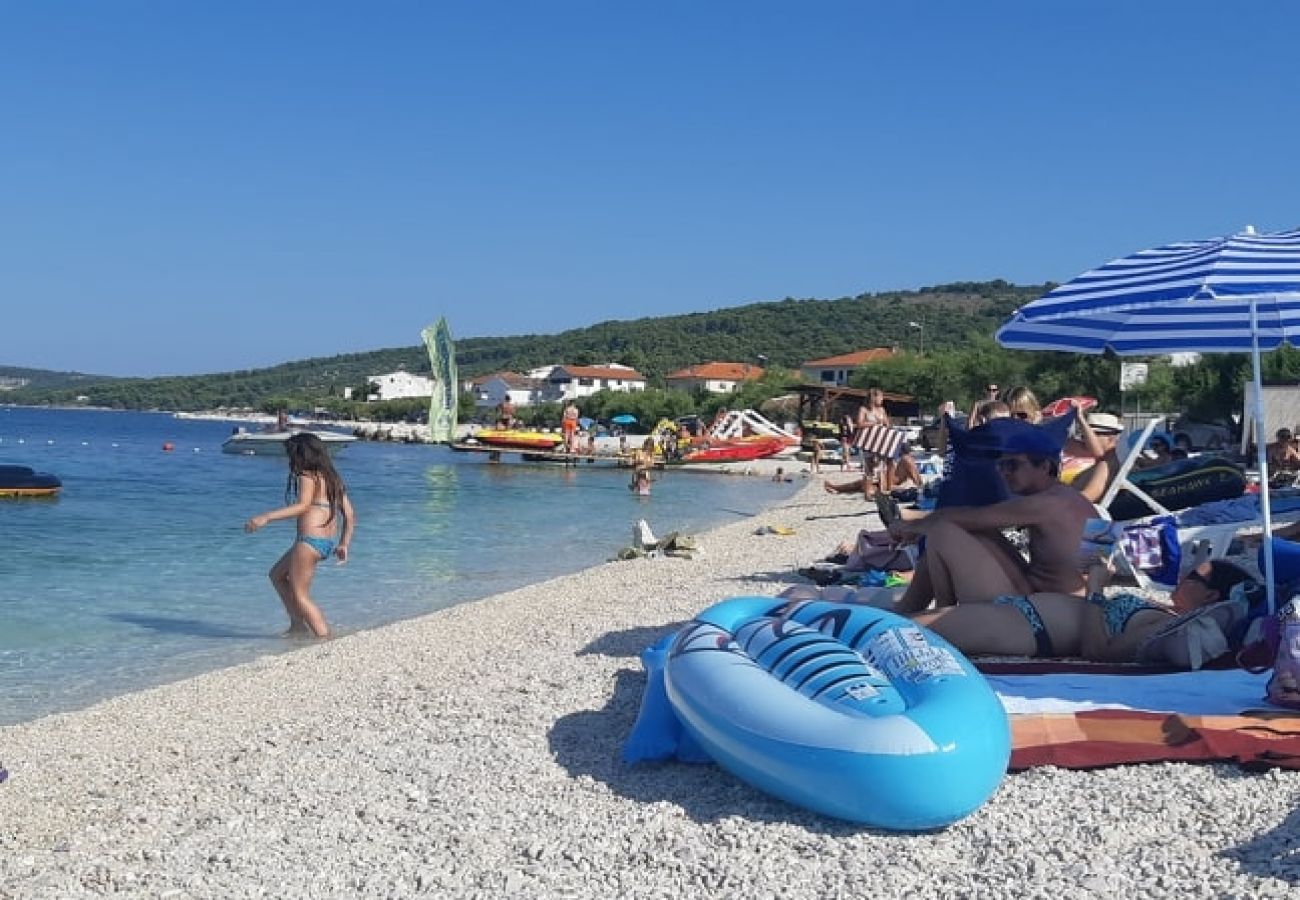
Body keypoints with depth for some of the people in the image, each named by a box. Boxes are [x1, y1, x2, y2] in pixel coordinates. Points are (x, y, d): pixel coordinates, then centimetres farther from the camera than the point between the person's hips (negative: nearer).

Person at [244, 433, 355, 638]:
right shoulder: (331, 478, 17)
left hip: (310, 540, -9)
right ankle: (298, 625, 23)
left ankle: (326, 639, -3)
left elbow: (303, 505, -25)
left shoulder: (307, 476, -8)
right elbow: (350, 515, 15)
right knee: (277, 575, 25)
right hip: (329, 542, 9)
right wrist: (344, 544, 20)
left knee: (300, 595, 2)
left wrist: (266, 517, -30)